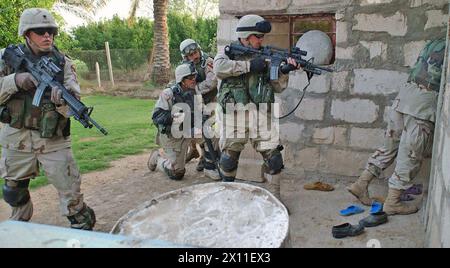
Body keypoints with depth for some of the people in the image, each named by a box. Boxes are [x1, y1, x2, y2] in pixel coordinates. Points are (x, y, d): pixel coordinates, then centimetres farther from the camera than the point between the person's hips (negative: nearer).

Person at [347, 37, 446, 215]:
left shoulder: (434, 43, 21)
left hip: (406, 92, 7)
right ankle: (393, 201, 7)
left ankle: (361, 184, 13)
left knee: (390, 146, 13)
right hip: (426, 99, -7)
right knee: (411, 154, 0)